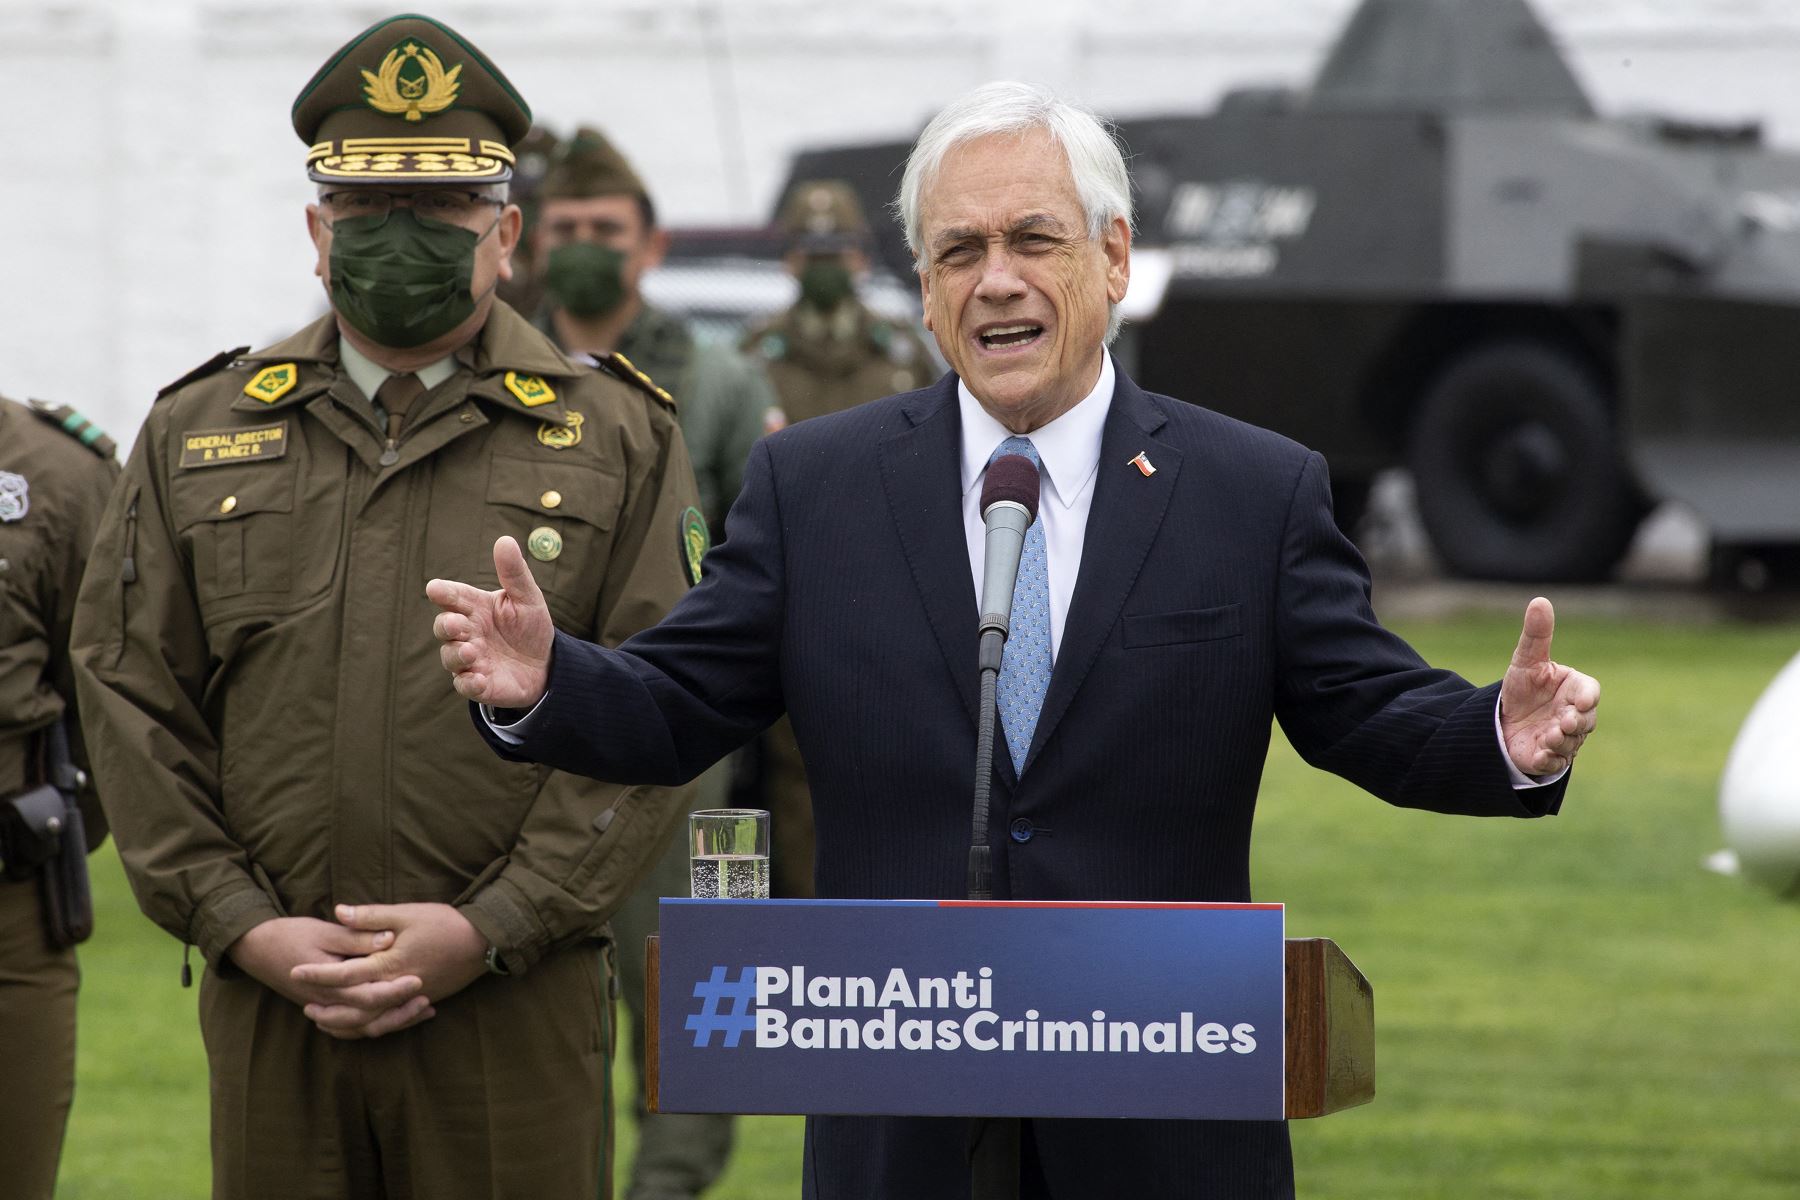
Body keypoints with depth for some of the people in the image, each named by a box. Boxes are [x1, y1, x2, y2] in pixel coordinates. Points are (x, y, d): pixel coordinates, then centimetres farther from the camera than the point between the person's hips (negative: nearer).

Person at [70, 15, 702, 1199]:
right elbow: (134, 703, 6)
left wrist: (482, 932, -11)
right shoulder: (195, 436, 10)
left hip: (516, 1004, -2)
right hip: (270, 1007, 2)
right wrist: (245, 927, -6)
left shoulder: (620, 439, 4)